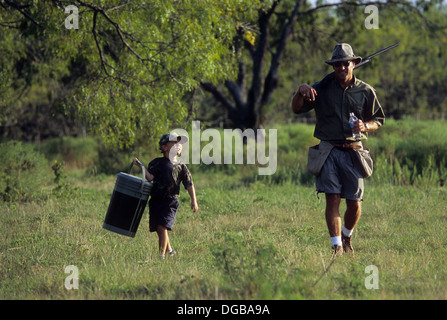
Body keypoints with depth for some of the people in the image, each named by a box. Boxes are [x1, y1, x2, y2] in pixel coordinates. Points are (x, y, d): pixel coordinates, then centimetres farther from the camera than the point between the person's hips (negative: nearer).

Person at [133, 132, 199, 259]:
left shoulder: (181, 166, 5)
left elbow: (189, 184, 5)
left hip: (170, 201, -2)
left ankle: (161, 255, -14)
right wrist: (141, 166, -14)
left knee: (162, 227, -17)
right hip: (156, 200, 2)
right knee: (159, 230, 9)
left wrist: (194, 201, -2)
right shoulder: (157, 163, 7)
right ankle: (169, 250, 32)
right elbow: (150, 177, -3)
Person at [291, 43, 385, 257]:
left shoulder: (365, 92, 7)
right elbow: (297, 109, 2)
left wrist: (365, 126, -8)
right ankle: (337, 246, -6)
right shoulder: (322, 88, 4)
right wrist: (300, 92, -19)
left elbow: (378, 120, 14)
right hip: (329, 151, -1)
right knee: (332, 199, -10)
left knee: (354, 203, 1)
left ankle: (347, 236, 29)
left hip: (353, 152, 1)